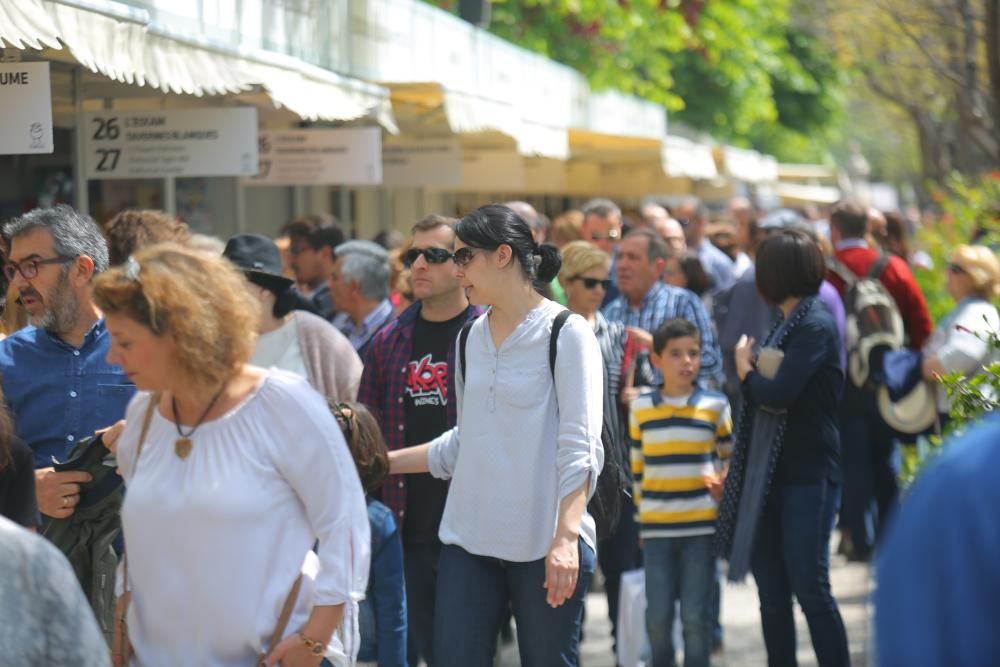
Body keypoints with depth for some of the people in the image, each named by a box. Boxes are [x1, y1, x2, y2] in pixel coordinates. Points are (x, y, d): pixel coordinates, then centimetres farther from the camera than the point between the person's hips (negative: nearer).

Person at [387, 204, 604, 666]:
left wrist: (566, 536, -24)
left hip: (545, 544, -5)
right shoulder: (472, 338, 13)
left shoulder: (566, 334, -6)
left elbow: (579, 449, -13)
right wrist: (382, 461, 16)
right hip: (469, 540, 6)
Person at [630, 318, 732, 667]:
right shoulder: (640, 407, 5)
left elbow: (730, 460, 10)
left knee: (696, 614, 1)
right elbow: (637, 468, 12)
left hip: (702, 526, -1)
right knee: (658, 614, 3)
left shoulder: (716, 405, 1)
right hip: (656, 527, 1)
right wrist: (640, 513, 12)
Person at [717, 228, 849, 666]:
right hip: (772, 474, 8)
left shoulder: (816, 326, -13)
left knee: (810, 588, -6)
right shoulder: (786, 325, 13)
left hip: (809, 475, -8)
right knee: (772, 592, 10)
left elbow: (777, 394, -23)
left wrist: (746, 370, -4)